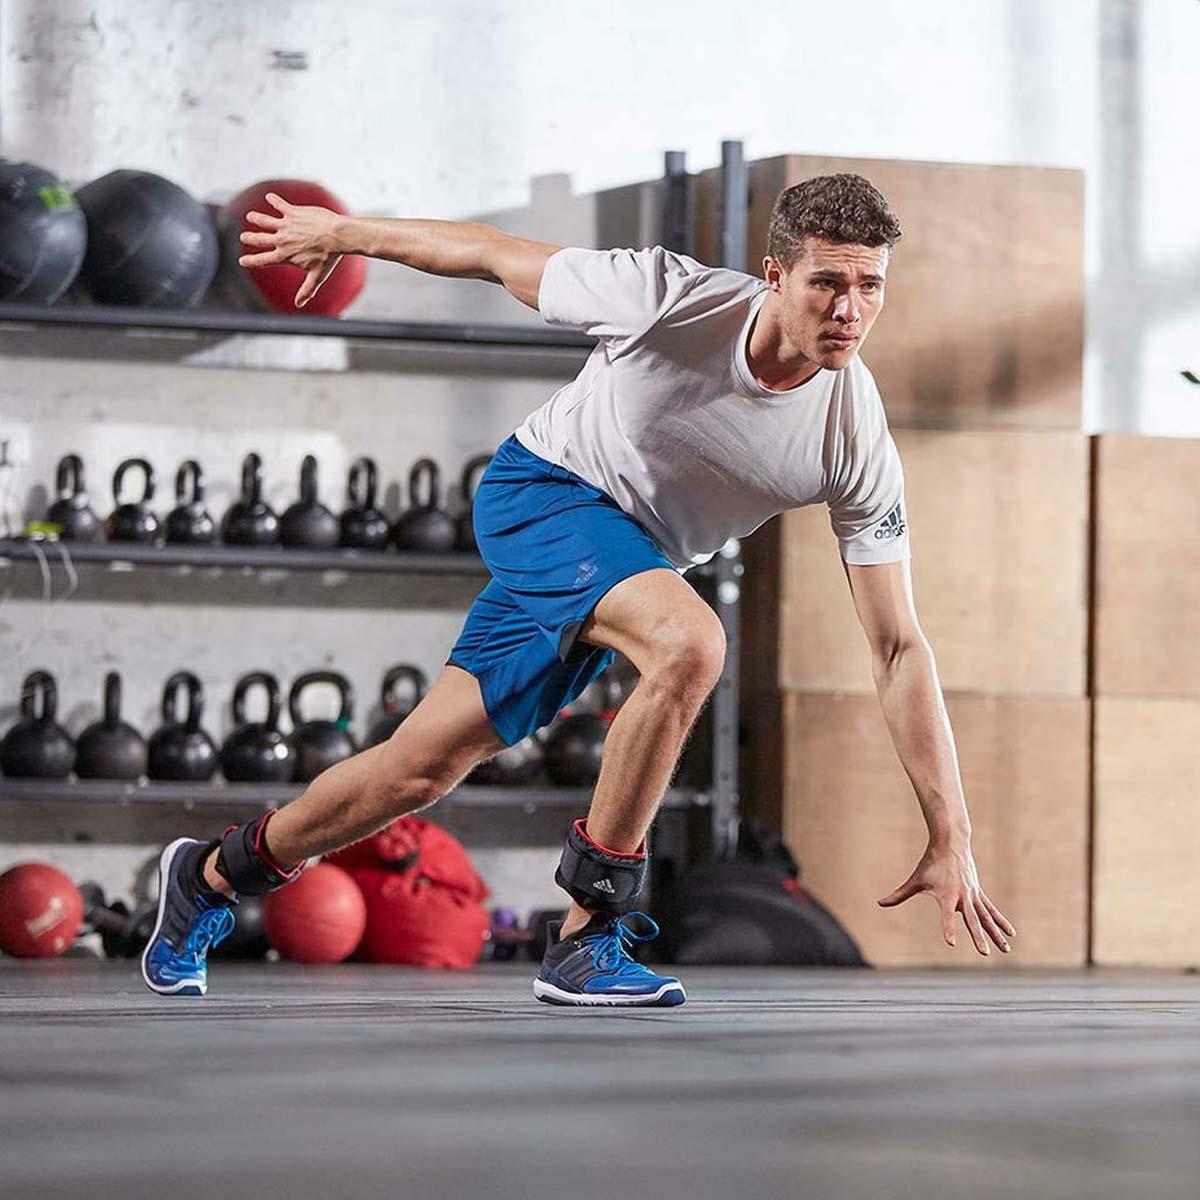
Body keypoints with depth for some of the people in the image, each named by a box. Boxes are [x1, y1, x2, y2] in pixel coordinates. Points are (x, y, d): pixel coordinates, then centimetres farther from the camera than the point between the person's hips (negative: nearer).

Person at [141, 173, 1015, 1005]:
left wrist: (951, 838, -22)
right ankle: (589, 935, -22)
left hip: (628, 568, 4)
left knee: (423, 769, 7)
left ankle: (214, 876, 32)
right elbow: (497, 255, -11)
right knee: (689, 643, -33)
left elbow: (900, 647, -18)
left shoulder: (858, 439, -21)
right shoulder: (669, 299, -29)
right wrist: (341, 232, 3)